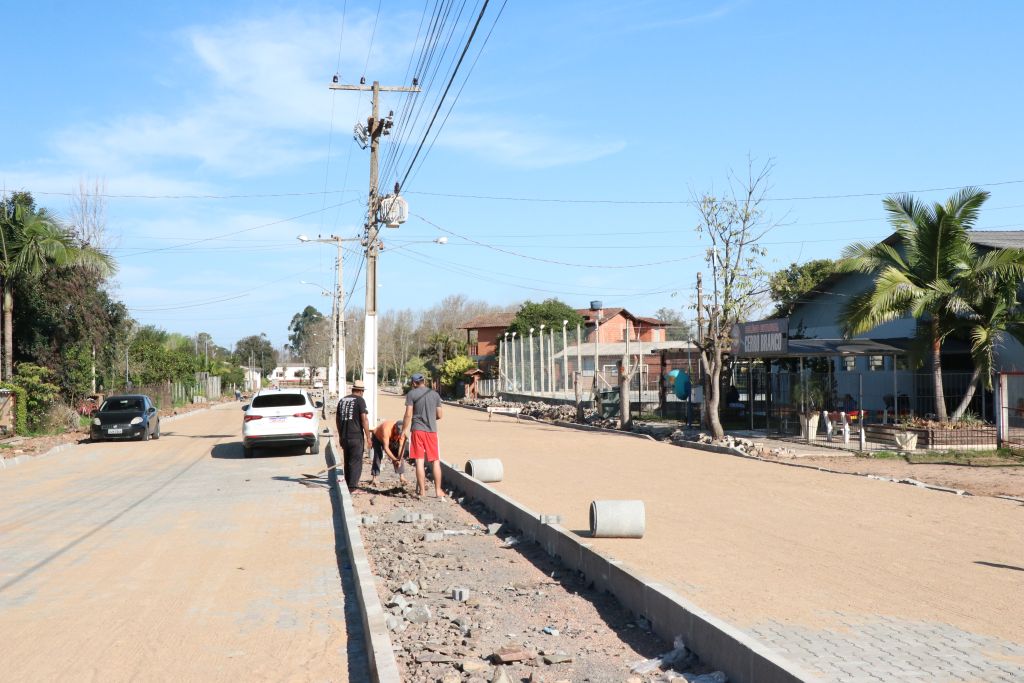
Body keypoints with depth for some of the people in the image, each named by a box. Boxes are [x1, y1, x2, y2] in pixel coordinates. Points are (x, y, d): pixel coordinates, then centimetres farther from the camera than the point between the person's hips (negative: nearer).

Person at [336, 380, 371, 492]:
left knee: (347, 462, 16)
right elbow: (364, 419, -13)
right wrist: (368, 437, -10)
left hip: (344, 437, 6)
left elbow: (338, 419, 19)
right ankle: (352, 488, -9)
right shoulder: (360, 400, -7)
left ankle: (348, 485, 22)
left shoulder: (342, 401, 13)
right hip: (356, 436, -6)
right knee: (356, 462, -4)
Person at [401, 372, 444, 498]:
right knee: (436, 461, 7)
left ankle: (422, 490, 0)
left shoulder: (411, 394, -2)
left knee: (419, 461, 1)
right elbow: (439, 415, 10)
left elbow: (408, 414, -7)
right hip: (432, 430, 2)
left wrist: (404, 430, 1)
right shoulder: (435, 394, 8)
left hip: (417, 430, -2)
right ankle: (438, 490, 5)